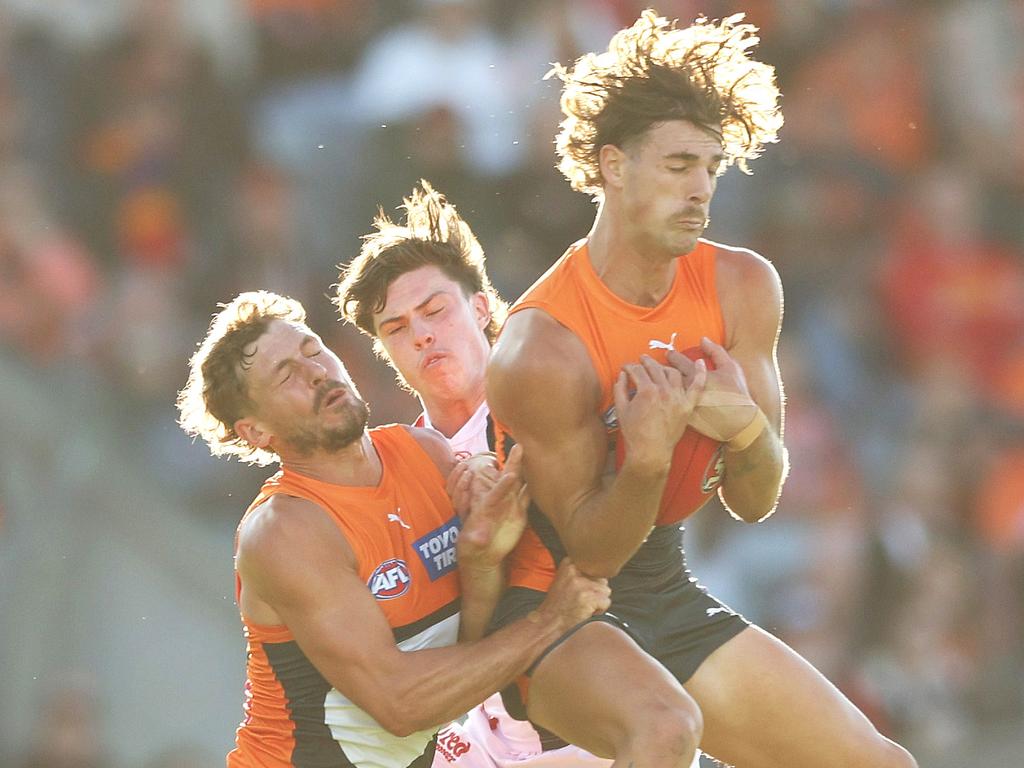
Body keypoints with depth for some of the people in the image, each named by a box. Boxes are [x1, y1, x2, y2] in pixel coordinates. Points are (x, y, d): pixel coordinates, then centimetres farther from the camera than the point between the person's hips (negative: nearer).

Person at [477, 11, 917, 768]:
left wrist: (743, 422, -22)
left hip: (667, 593, 7)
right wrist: (647, 456, -36)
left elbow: (756, 501, 1)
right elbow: (591, 551, -16)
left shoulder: (741, 288, -3)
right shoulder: (543, 345, -23)